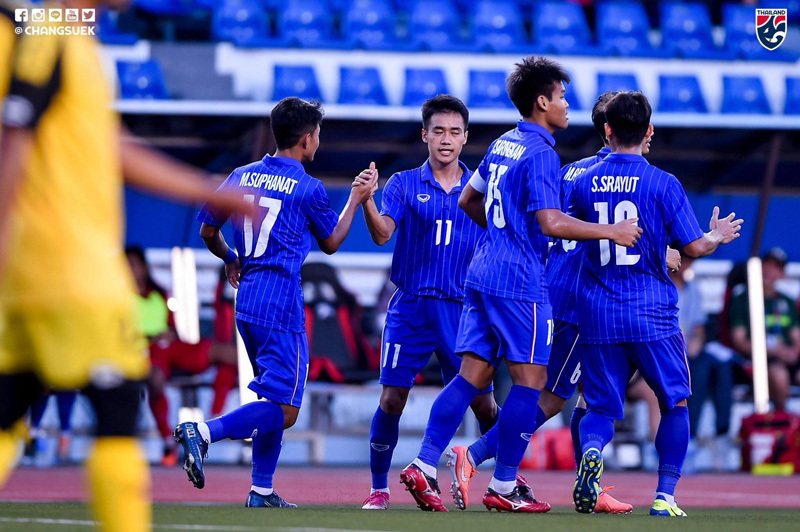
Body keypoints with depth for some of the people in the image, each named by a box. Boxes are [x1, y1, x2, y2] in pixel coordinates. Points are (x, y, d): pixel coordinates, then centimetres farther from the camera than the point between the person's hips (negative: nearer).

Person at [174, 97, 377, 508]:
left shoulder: (242, 176, 9)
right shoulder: (308, 189, -6)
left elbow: (208, 231, 18)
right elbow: (330, 243, 10)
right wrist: (356, 199, 19)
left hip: (247, 302, 8)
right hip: (281, 306, -8)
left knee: (275, 401, 17)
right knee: (283, 409, -8)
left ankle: (261, 491, 14)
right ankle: (204, 431, -26)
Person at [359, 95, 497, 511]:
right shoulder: (404, 185, 3)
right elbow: (382, 233, -12)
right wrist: (366, 201, -30)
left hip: (462, 308, 1)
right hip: (410, 308, -1)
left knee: (482, 403, 0)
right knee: (392, 399, -6)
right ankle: (379, 489, 7)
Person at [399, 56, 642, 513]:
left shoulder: (502, 146, 15)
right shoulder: (541, 154, -13)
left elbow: (469, 200, 26)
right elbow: (552, 223, -21)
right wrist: (609, 231, -11)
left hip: (484, 272, 9)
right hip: (519, 281, -9)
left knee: (473, 375, 7)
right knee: (530, 379, -2)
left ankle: (424, 467, -1)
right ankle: (504, 486, -1)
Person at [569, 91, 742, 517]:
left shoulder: (583, 183, 4)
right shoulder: (663, 185, -6)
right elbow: (694, 247, -5)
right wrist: (717, 237, 16)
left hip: (597, 317, 3)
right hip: (652, 314, -2)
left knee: (601, 408, 10)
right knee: (675, 401, 14)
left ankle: (590, 450, -24)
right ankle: (665, 496, 5)